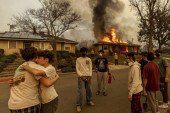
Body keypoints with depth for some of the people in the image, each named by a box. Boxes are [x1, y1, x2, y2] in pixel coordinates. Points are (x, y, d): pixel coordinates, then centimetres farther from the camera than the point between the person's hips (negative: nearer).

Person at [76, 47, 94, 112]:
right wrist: (81, 76, -11)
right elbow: (77, 69, -1)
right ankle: (78, 105, 5)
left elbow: (90, 68, 6)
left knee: (89, 89, 10)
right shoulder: (78, 59, 3)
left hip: (88, 76, 3)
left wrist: (90, 76, -5)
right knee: (80, 91, -4)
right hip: (81, 76, -2)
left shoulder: (89, 59, 10)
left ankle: (89, 101, 29)